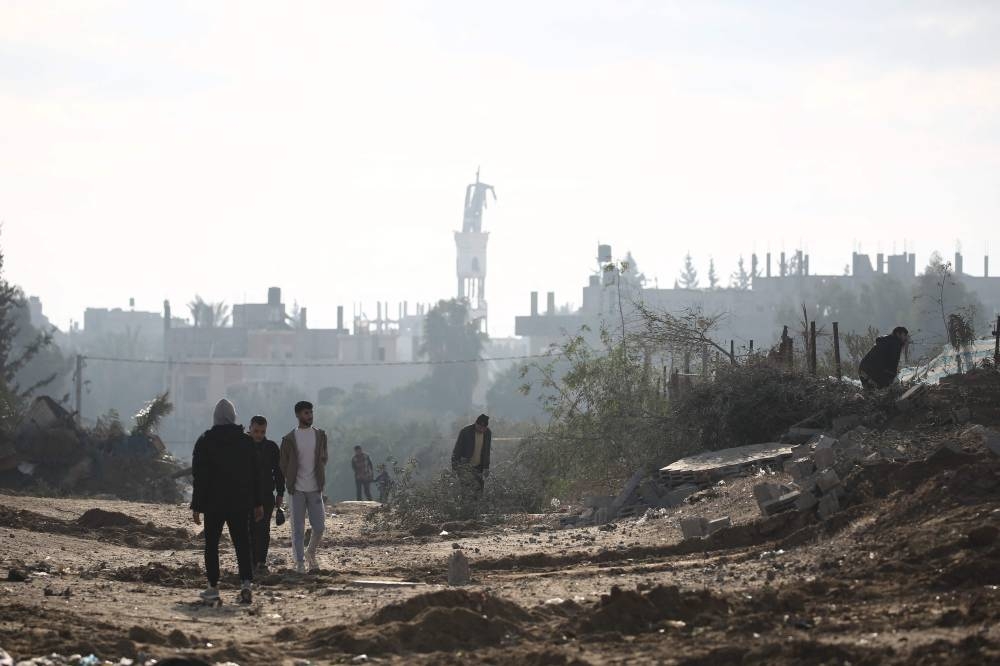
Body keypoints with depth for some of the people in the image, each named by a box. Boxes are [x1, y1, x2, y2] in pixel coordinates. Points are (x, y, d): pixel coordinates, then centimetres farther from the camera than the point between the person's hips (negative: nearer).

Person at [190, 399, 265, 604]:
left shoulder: (205, 442, -5)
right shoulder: (246, 441, 4)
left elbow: (200, 477, -6)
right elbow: (255, 475, 7)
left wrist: (196, 506, -2)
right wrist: (258, 503, 13)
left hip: (213, 503, -2)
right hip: (240, 503, 2)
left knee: (211, 544, 9)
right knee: (242, 543, 1)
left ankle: (213, 588, 8)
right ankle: (246, 582, -17)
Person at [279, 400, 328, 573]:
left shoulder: (320, 435, 7)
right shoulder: (289, 439, 0)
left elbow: (323, 459, 14)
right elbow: (283, 465, 5)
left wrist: (321, 480, 6)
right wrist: (290, 484, 0)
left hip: (315, 488, 2)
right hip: (297, 489, -2)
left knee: (319, 526, -2)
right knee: (298, 528, 0)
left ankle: (311, 553, 23)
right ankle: (299, 562, 7)